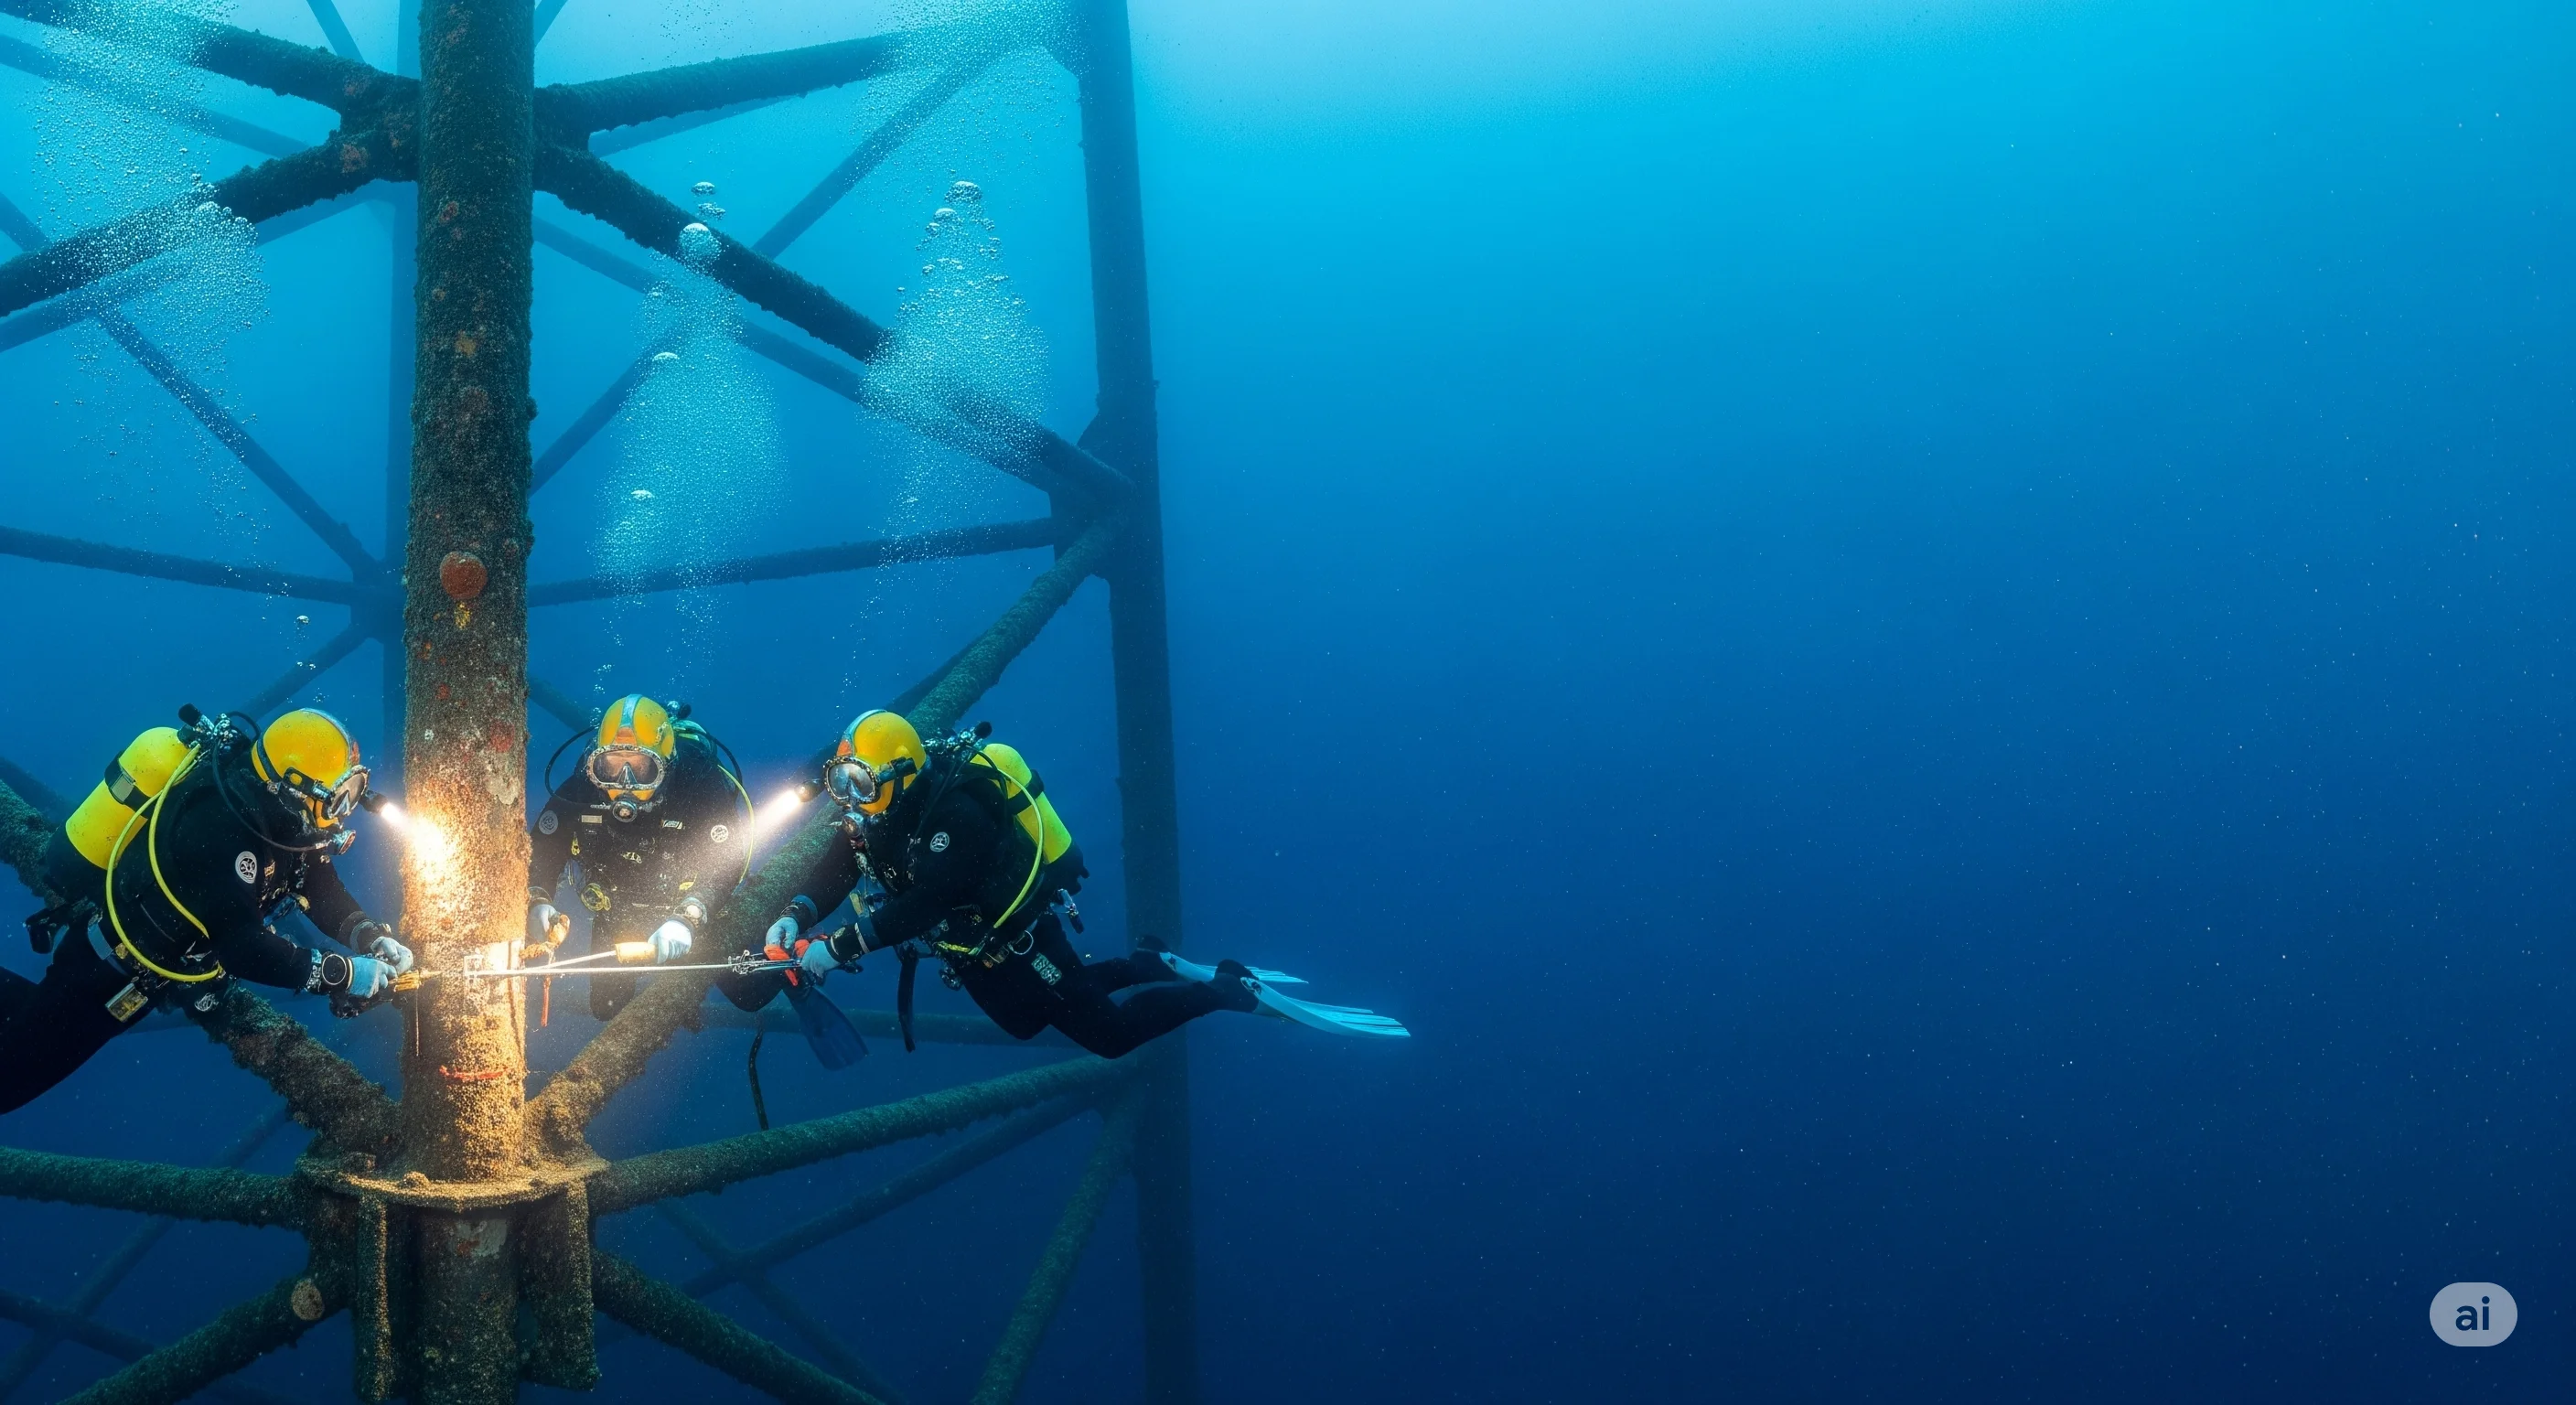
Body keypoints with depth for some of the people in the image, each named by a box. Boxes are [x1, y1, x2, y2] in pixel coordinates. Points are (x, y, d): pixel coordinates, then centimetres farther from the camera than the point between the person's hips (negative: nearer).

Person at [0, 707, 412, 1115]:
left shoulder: (270, 809, -11)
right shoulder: (220, 829, -37)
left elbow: (322, 888, -1)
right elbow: (243, 947, -37)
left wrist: (372, 937, -16)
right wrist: (343, 974, -34)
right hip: (109, 964, -8)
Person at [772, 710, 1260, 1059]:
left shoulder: (954, 812, -34)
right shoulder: (879, 810, -8)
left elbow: (925, 902, -41)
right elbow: (835, 868, -10)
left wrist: (840, 948, -42)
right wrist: (796, 916, -30)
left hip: (1018, 941, -9)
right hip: (975, 949, 9)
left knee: (1111, 1034, -2)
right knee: (1025, 1021, 30)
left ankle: (1224, 988, 16)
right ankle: (1141, 968, 40)